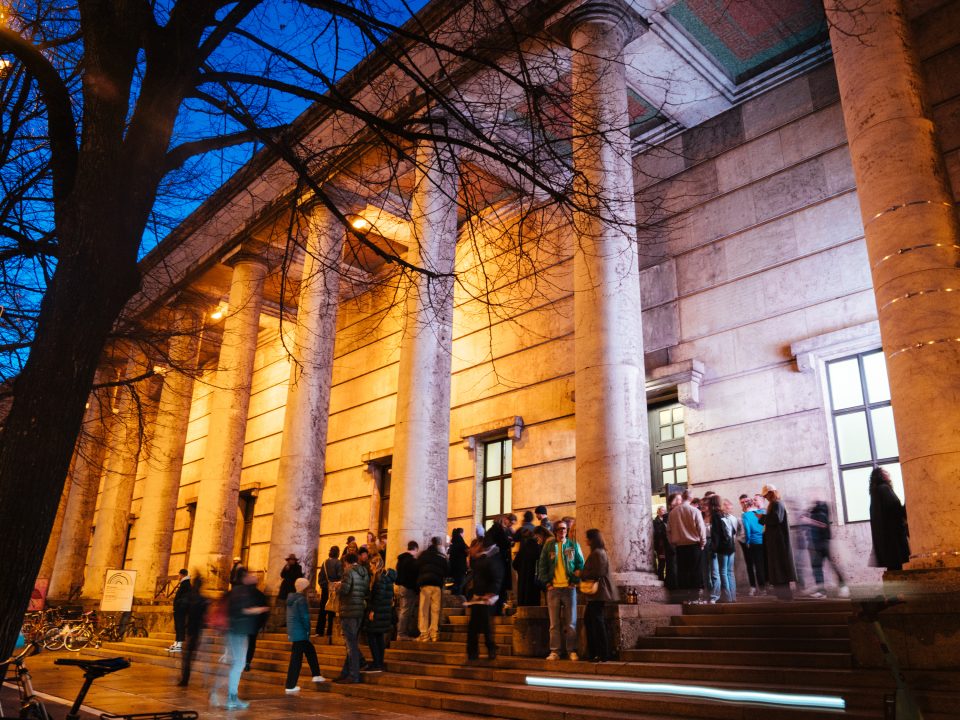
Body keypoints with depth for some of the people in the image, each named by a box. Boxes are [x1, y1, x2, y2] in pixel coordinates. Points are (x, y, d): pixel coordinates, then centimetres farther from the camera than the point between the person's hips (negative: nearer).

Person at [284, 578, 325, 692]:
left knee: (310, 651, 21)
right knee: (296, 659, -3)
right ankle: (290, 686, 0)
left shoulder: (291, 598, 10)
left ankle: (316, 675, 28)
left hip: (292, 631, 9)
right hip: (300, 633, -9)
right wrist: (307, 631, -4)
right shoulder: (301, 600, -16)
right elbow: (305, 617, -18)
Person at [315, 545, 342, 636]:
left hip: (324, 588, 4)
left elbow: (320, 576, 7)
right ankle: (329, 632, 1)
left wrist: (322, 584, 16)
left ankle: (320, 631, 10)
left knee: (322, 610, 9)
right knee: (331, 611, 1)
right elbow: (340, 576, -14)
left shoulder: (324, 563, 6)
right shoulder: (338, 563, -9)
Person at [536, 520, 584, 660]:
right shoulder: (548, 546, 7)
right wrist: (547, 582, -1)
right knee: (554, 623, 3)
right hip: (553, 588, 1)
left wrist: (575, 581, -3)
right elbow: (542, 566, 8)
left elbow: (581, 564, 7)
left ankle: (572, 651, 9)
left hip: (569, 587, 0)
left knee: (571, 622, 1)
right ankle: (554, 651, 8)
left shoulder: (573, 545, 6)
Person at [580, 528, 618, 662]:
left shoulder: (598, 553, -14)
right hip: (597, 592, 10)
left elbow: (597, 572, -20)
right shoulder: (598, 552, 17)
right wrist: (582, 574, 7)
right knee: (588, 619, 13)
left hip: (599, 592, -10)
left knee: (597, 620, -6)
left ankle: (603, 654, 0)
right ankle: (593, 652, 18)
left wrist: (581, 574, -9)